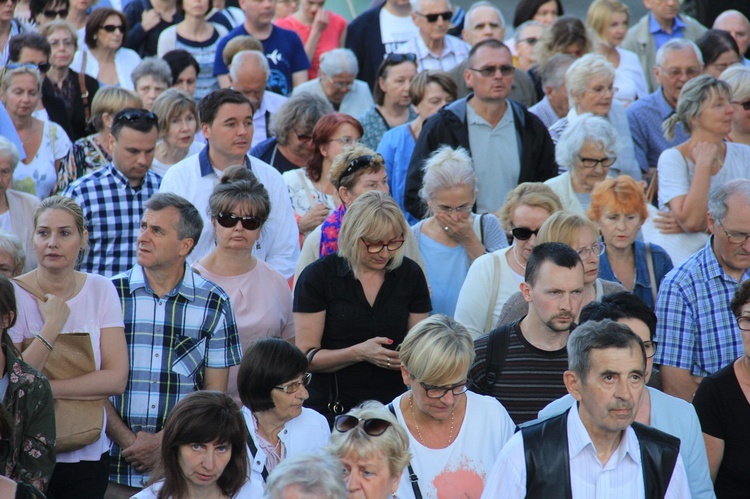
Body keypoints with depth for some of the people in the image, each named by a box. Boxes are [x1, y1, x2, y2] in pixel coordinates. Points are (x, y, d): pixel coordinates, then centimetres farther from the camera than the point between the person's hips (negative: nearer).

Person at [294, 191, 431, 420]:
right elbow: (305, 356, -5)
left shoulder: (410, 274, 9)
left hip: (390, 407, 3)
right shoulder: (318, 276, -2)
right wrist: (360, 353, -18)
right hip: (331, 409, -2)